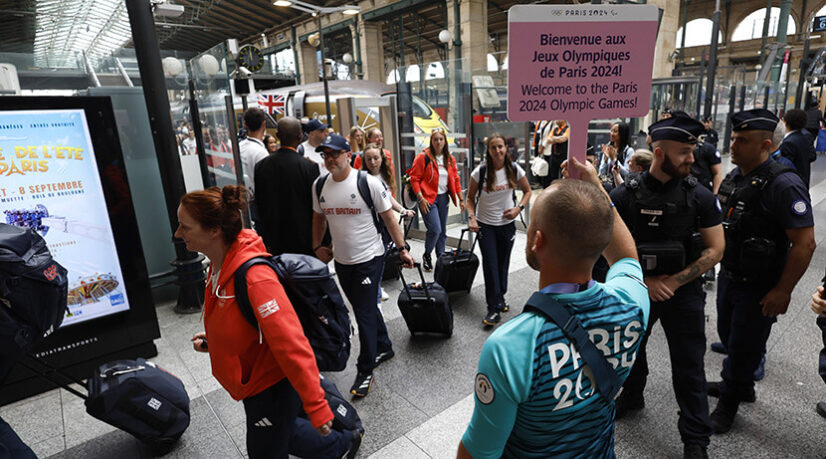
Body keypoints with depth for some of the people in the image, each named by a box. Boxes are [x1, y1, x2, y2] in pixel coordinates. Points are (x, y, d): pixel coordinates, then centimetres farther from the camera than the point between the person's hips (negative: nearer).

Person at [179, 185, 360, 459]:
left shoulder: (255, 278, -33)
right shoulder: (220, 264, -3)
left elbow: (292, 346, -32)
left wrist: (316, 406, -29)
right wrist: (211, 340, 7)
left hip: (273, 387, -9)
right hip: (254, 381, 9)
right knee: (282, 432, 28)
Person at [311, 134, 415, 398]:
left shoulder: (367, 182, -13)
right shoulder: (319, 185, 1)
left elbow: (389, 218, -8)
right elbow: (318, 217, 16)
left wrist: (402, 249, -8)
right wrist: (317, 247, 13)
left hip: (369, 258, -5)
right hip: (341, 261, 6)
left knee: (365, 314, -1)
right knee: (365, 308, 20)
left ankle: (365, 371, 16)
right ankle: (384, 348, 42)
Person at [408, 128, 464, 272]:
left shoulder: (450, 159, 8)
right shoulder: (423, 157, -8)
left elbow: (455, 179, 13)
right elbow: (414, 179, -9)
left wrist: (461, 199, 9)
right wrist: (421, 198, -16)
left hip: (443, 197, 6)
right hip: (428, 199, -6)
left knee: (442, 231, 11)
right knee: (435, 229, -13)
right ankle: (426, 256, 11)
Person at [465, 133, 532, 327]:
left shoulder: (514, 170, -5)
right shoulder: (480, 172, -11)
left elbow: (527, 191, 9)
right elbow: (470, 197, 0)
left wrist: (519, 208, -8)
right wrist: (471, 217, -15)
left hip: (507, 224, 2)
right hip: (485, 225, -2)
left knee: (503, 265, 13)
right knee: (490, 265, -3)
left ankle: (500, 298, 34)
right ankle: (494, 309, 5)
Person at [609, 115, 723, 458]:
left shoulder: (700, 197, -8)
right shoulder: (625, 195, -11)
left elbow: (715, 249, -7)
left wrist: (672, 282, -15)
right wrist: (645, 281, -15)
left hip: (684, 292, 0)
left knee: (689, 368, 9)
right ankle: (631, 397, 49)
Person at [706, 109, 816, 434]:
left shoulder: (784, 185, -21)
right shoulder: (732, 178, 3)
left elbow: (805, 243, -21)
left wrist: (782, 291, -20)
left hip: (758, 288, -7)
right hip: (728, 276, 7)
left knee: (744, 346, 9)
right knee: (728, 335, 21)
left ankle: (730, 401, 29)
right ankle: (735, 384, 44)